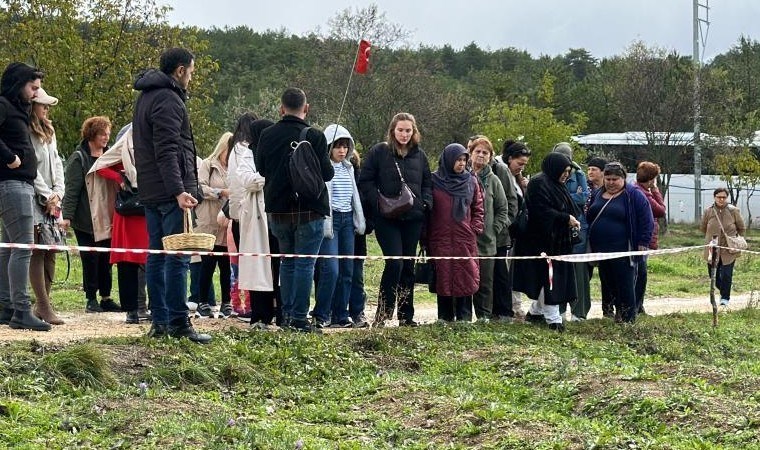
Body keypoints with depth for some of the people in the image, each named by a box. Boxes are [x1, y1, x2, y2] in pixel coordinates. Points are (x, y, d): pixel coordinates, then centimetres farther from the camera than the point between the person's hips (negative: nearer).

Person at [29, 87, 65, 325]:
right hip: (34, 200, -8)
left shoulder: (48, 132, 18)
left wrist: (58, 193, 3)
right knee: (37, 253, -10)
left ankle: (43, 304, 8)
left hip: (52, 201, 8)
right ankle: (44, 307, -12)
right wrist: (47, 197, -12)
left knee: (50, 252, 4)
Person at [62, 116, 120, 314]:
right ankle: (91, 299, 7)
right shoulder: (79, 158, -5)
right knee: (90, 259, -1)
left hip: (106, 218, 5)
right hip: (86, 219, -5)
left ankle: (106, 297, 14)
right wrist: (67, 215, -15)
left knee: (106, 258, 6)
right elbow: (72, 190, -9)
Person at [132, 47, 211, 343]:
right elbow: (167, 151, -22)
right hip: (170, 192, -10)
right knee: (178, 257, -8)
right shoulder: (168, 100, -13)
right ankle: (178, 323, -8)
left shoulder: (147, 97, 19)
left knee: (157, 256, 10)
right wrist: (179, 191, -28)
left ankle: (159, 321, 12)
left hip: (150, 192, 10)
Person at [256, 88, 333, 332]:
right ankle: (299, 318, -4)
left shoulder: (267, 135, 2)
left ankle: (286, 313, 17)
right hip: (309, 210, -5)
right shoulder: (314, 136, -12)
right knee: (305, 263, -1)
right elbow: (326, 173, -10)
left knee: (287, 261, 17)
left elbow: (260, 169, 12)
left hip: (277, 209, 5)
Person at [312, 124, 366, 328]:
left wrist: (360, 221, 19)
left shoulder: (348, 168, 17)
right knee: (331, 269, -14)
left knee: (347, 270, 6)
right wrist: (325, 224, -17)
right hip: (330, 219, -8)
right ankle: (320, 315, -5)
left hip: (347, 219, 8)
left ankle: (340, 315, 11)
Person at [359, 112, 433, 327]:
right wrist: (379, 202, -14)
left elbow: (427, 183, 21)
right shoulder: (378, 152, 1)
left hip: (413, 218, 4)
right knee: (394, 263, -15)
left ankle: (406, 316, 14)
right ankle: (382, 313, -6)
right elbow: (365, 181, -1)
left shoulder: (419, 155, 13)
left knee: (408, 265, 7)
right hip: (386, 219, -4)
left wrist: (426, 202, 3)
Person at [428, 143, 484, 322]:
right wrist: (426, 236, 1)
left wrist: (475, 229, 2)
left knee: (466, 278, -2)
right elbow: (426, 209, 5)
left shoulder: (471, 181, 9)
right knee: (443, 278, 1)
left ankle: (464, 317, 3)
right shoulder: (434, 181, 2)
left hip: (465, 240, 1)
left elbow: (478, 208, 14)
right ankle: (445, 317, 7)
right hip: (440, 239, -1)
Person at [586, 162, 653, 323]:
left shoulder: (633, 195, -6)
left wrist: (643, 243, -12)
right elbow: (589, 218, 24)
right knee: (607, 284, 10)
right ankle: (617, 312, 21)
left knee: (625, 286, -5)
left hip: (623, 251, -7)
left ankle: (628, 317, 1)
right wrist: (591, 243, 18)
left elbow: (646, 220, -8)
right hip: (601, 249, 7)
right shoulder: (598, 194, 14)